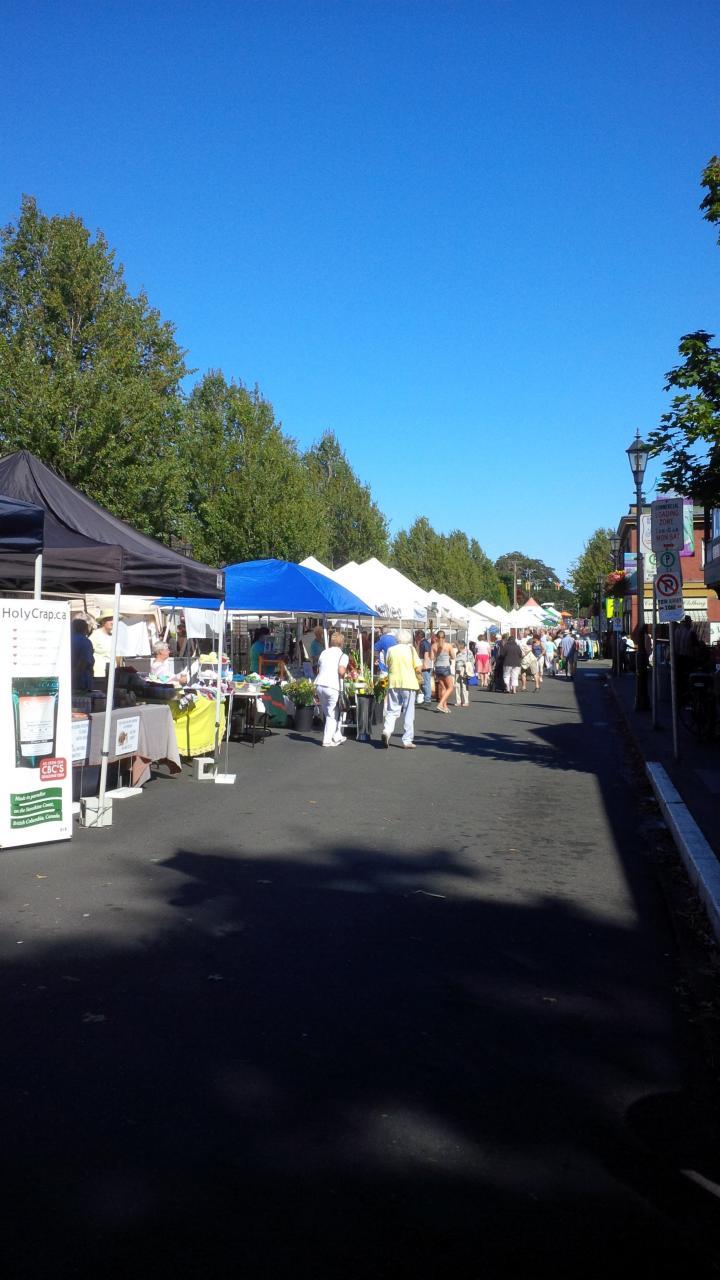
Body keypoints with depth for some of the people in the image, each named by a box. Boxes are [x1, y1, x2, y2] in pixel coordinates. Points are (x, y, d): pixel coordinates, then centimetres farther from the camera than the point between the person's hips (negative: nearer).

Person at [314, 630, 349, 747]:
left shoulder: (324, 652, 14)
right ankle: (327, 740, 5)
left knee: (329, 713, 16)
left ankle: (337, 736, 25)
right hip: (332, 686, -6)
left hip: (319, 685, 6)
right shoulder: (342, 655, -3)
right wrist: (344, 674, 3)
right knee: (332, 715, 6)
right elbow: (341, 671, -17)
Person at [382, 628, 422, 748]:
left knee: (392, 710, 11)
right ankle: (407, 741, 5)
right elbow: (418, 668, -8)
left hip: (393, 683, 2)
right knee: (408, 713, 5)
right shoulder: (411, 649, -5)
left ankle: (387, 730, -14)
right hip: (408, 683, -2)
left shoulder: (391, 650, 3)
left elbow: (388, 666, 12)